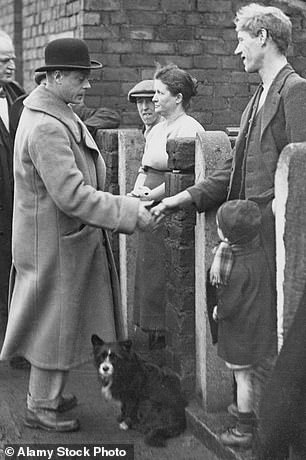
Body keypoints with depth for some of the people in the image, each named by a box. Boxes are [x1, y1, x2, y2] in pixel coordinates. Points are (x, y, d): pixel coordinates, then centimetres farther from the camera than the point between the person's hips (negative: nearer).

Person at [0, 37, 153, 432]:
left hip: (65, 240, 10)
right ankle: (40, 408, 19)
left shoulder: (56, 116, 9)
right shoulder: (46, 127, -25)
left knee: (60, 321, 20)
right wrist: (128, 212, -25)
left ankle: (46, 392, 35)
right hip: (54, 245, -10)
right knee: (56, 323, 4)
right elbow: (71, 195, -29)